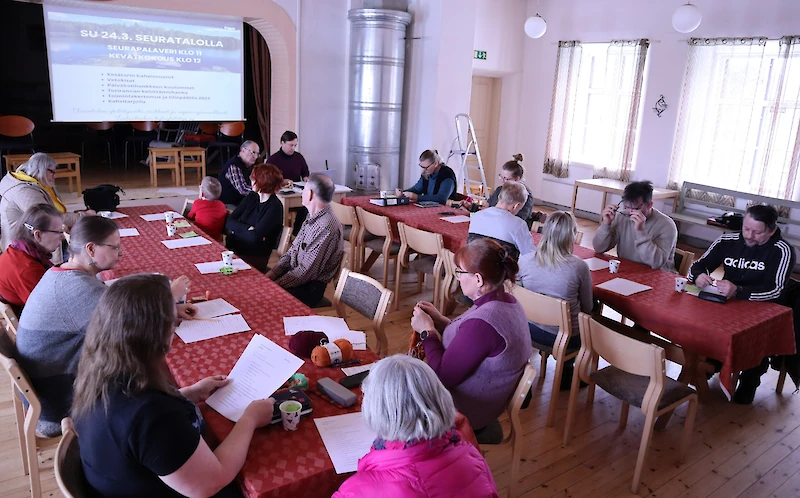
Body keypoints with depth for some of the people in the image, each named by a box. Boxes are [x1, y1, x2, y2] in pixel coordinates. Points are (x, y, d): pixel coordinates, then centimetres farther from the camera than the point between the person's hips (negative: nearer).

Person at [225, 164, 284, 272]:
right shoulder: (252, 197, 11)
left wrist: (237, 229, -4)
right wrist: (248, 229, -13)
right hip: (234, 250, 6)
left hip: (255, 258, -6)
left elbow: (255, 237, -19)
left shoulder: (275, 207, -10)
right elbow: (229, 222, 4)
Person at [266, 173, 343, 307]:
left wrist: (275, 284, -16)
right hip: (293, 272, 9)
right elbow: (292, 251, 12)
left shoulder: (327, 227, -25)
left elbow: (306, 272, -23)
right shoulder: (312, 217, 7)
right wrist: (271, 274, 1)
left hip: (309, 288, -8)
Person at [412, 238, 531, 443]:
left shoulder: (482, 322, -32)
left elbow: (443, 376, -24)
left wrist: (427, 331, -14)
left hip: (465, 411, -9)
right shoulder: (507, 301, -2)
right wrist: (440, 320, 2)